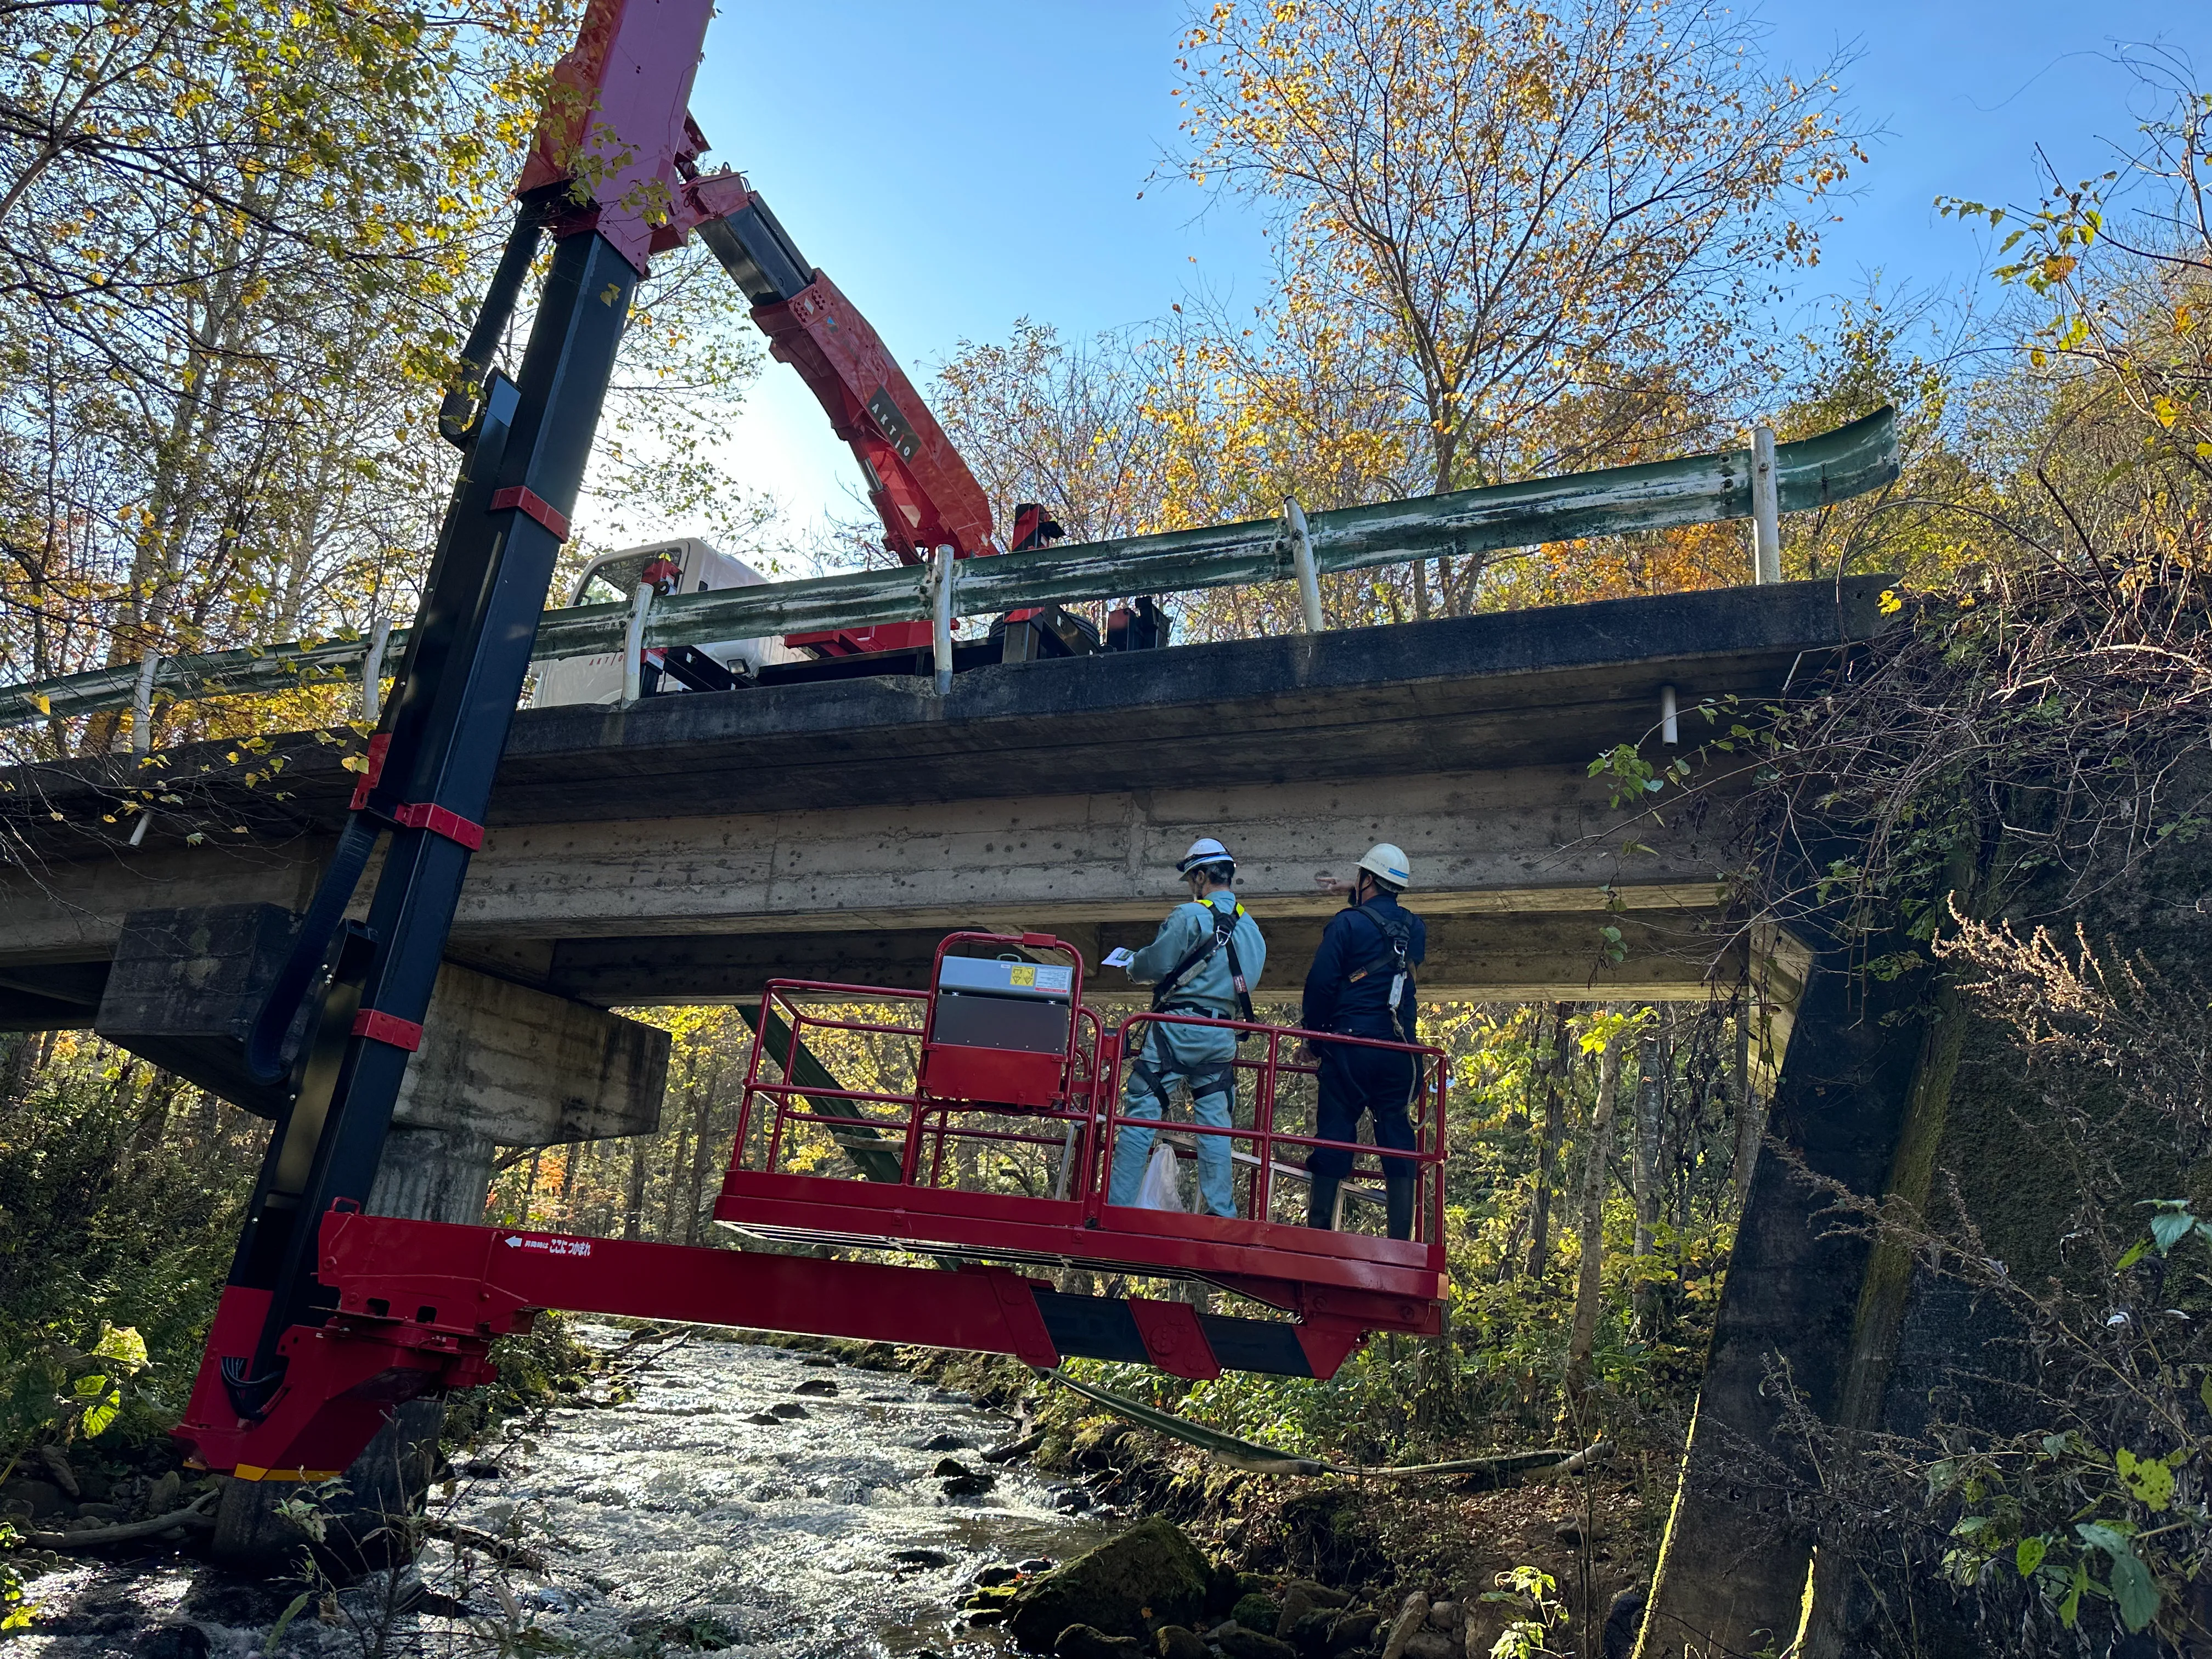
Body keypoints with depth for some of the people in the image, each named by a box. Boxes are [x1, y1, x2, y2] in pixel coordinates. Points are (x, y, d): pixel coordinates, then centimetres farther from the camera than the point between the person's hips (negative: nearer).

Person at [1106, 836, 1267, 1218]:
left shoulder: (1190, 915, -7)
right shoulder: (1252, 930, 15)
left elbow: (1156, 963, -9)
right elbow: (1248, 982, 17)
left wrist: (1133, 965, 12)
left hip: (1178, 1028, -6)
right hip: (1222, 1039, 6)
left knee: (1140, 1112, -3)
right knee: (1215, 1123, 7)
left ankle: (1117, 1203, -5)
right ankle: (1221, 1213, 5)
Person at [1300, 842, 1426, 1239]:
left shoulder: (1348, 923, -4)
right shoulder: (1416, 929, 12)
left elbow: (1321, 982, -9)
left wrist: (1313, 1034, 4)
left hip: (1350, 1044, -4)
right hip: (1399, 1049, 4)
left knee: (1335, 1132, 0)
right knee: (1398, 1137, 6)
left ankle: (1319, 1229, -1)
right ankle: (1400, 1240, 3)